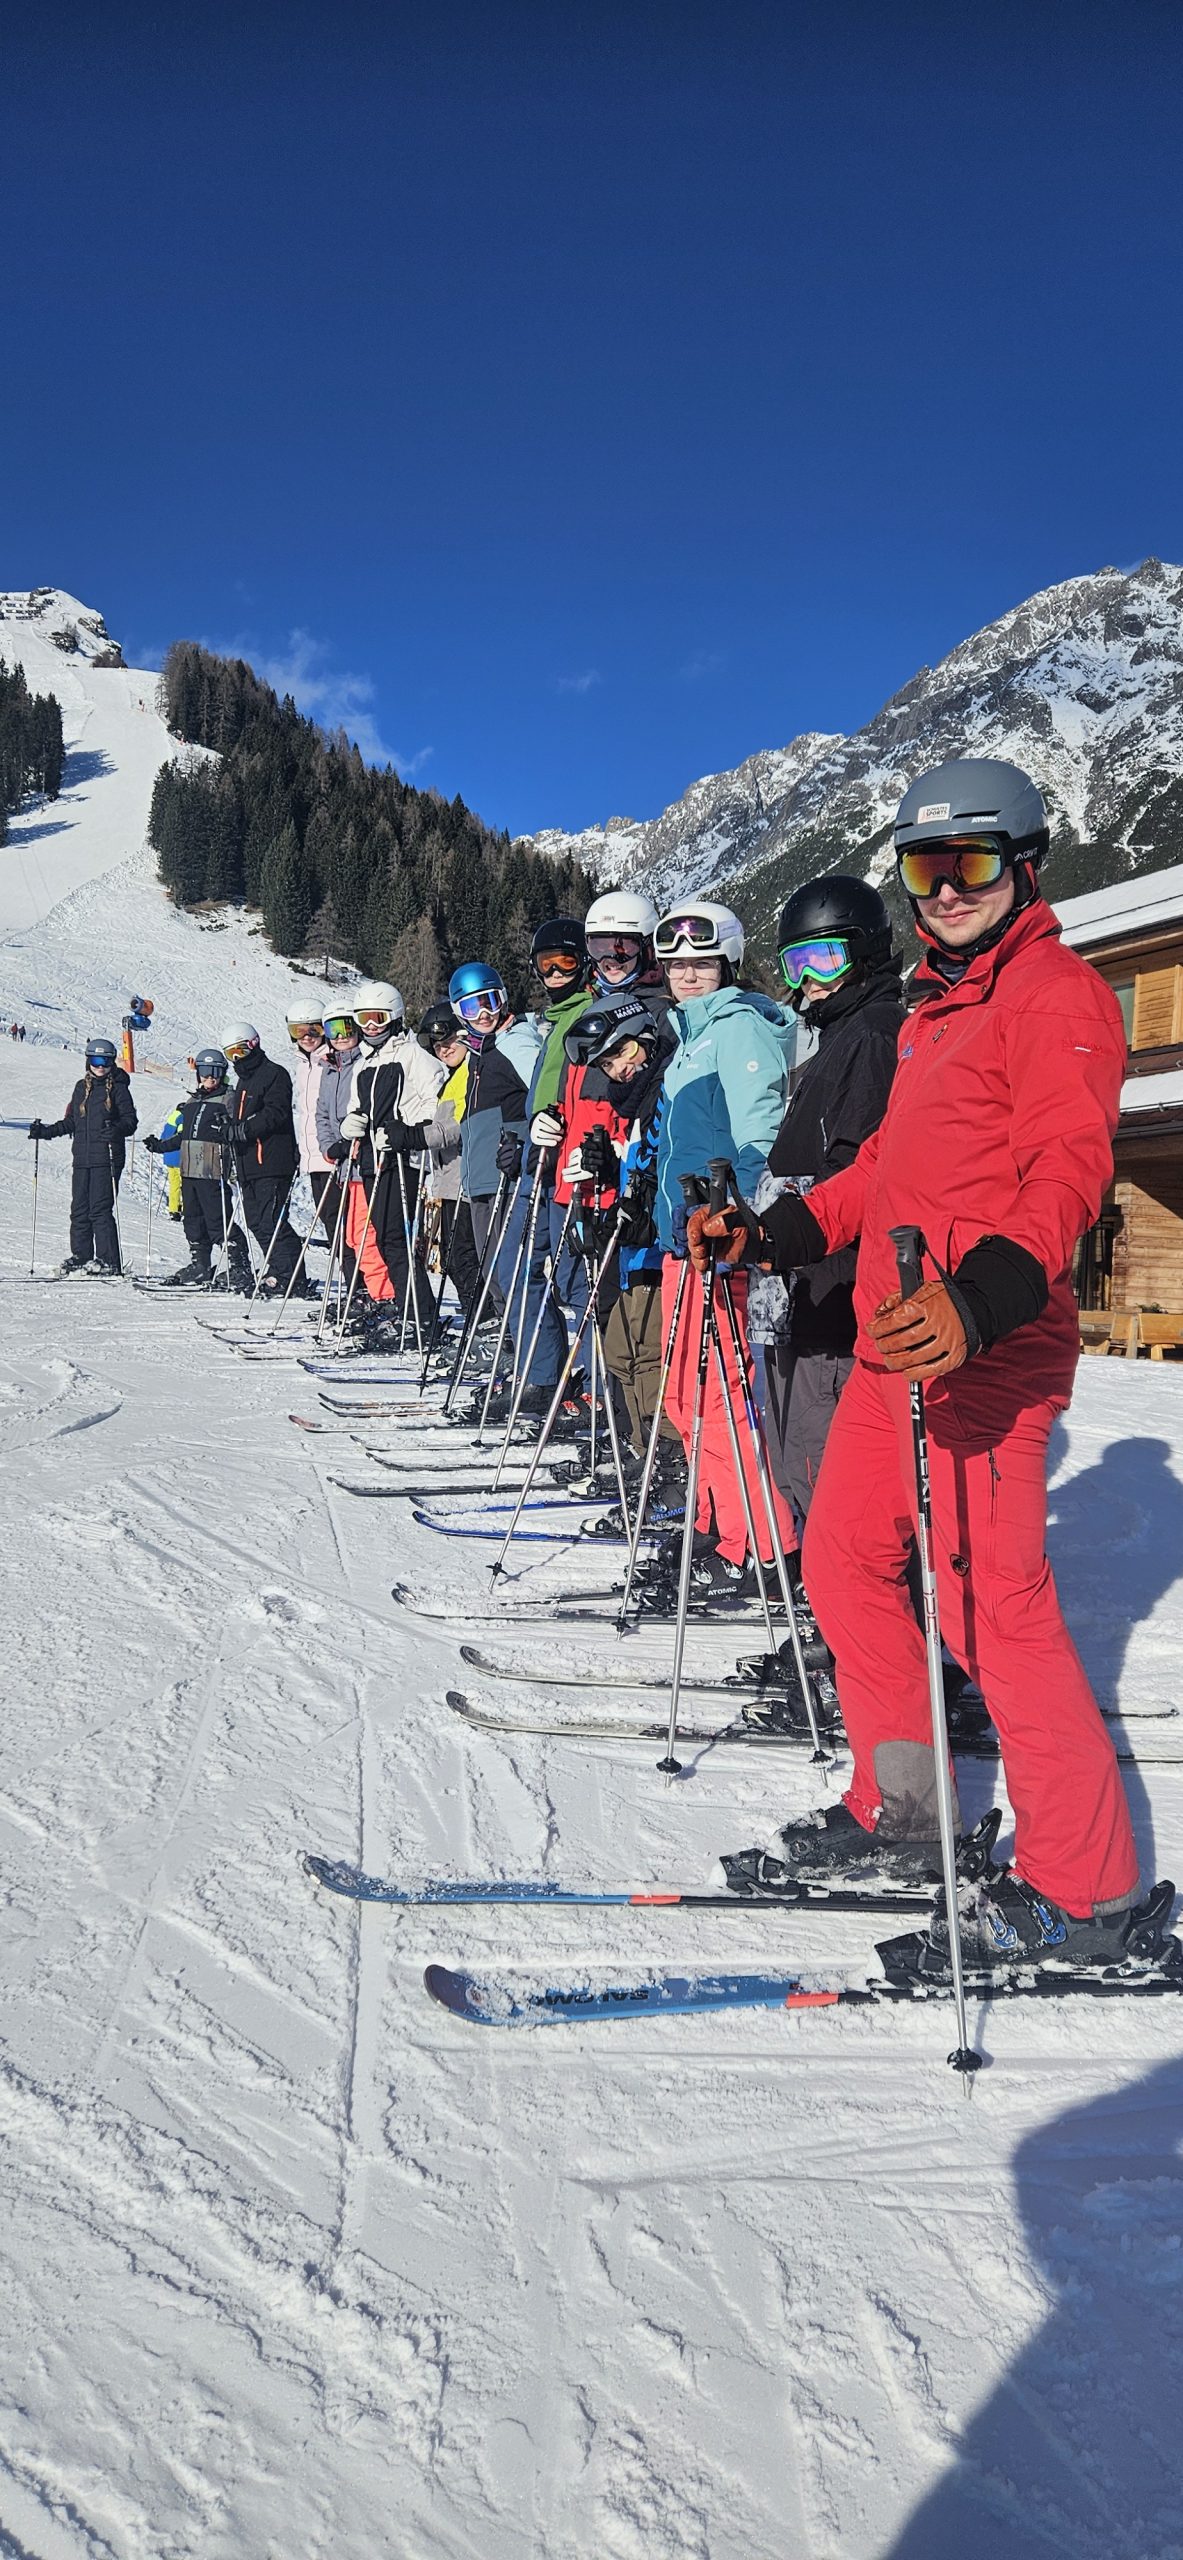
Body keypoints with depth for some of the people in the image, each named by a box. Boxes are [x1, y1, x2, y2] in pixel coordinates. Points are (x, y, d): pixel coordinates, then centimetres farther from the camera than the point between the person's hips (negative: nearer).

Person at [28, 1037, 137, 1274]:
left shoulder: (118, 1088, 1)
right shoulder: (82, 1087, 17)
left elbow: (130, 1121, -6)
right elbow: (71, 1122, 23)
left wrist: (116, 1129, -25)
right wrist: (46, 1131, 15)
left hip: (106, 1158, -6)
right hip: (82, 1157, 6)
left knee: (100, 1209, -11)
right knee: (79, 1209, 6)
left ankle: (108, 1261, -7)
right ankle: (80, 1256, 15)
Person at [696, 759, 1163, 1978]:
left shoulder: (1058, 994, -8)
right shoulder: (935, 1007, 22)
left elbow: (1067, 1172, -22)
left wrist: (981, 1296, -38)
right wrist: (775, 1233, 21)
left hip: (987, 1350, -10)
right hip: (891, 1333, 10)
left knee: (991, 1605, -7)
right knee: (843, 1563, 14)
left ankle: (1084, 1891, 8)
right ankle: (898, 1810, 30)